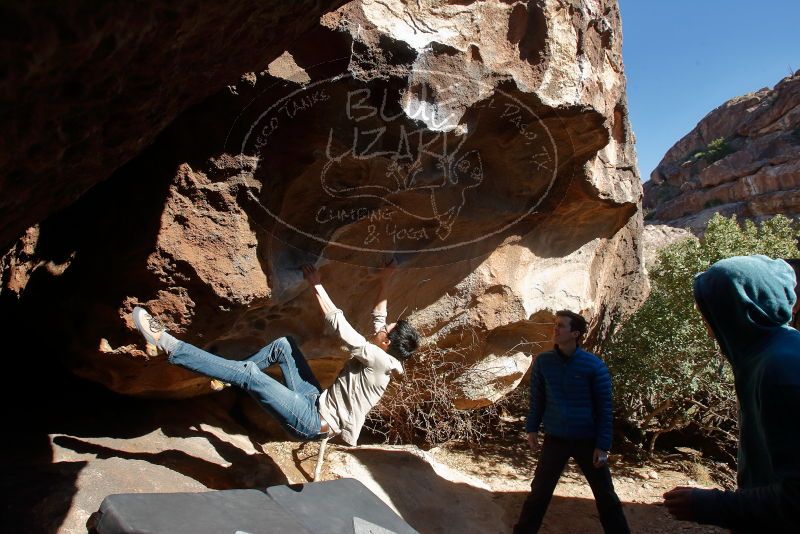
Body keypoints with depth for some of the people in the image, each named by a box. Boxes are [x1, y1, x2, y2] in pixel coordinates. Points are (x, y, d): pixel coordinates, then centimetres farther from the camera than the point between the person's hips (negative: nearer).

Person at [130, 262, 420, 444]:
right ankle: (236, 376, 18)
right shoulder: (382, 357, 4)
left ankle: (170, 346, -16)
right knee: (283, 344, 9)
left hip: (314, 421, -9)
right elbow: (378, 317, 20)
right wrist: (384, 282, 21)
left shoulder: (377, 360, -21)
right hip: (317, 401, 9)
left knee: (248, 374, -21)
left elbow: (339, 324, -21)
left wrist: (318, 286, -13)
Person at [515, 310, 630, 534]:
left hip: (588, 440, -1)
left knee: (606, 496, 11)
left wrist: (603, 446, -9)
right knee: (539, 493, 9)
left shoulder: (594, 365, -13)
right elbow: (537, 398, 6)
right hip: (555, 439, 2)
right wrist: (532, 428, 6)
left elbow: (604, 408, -8)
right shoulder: (543, 361, -6)